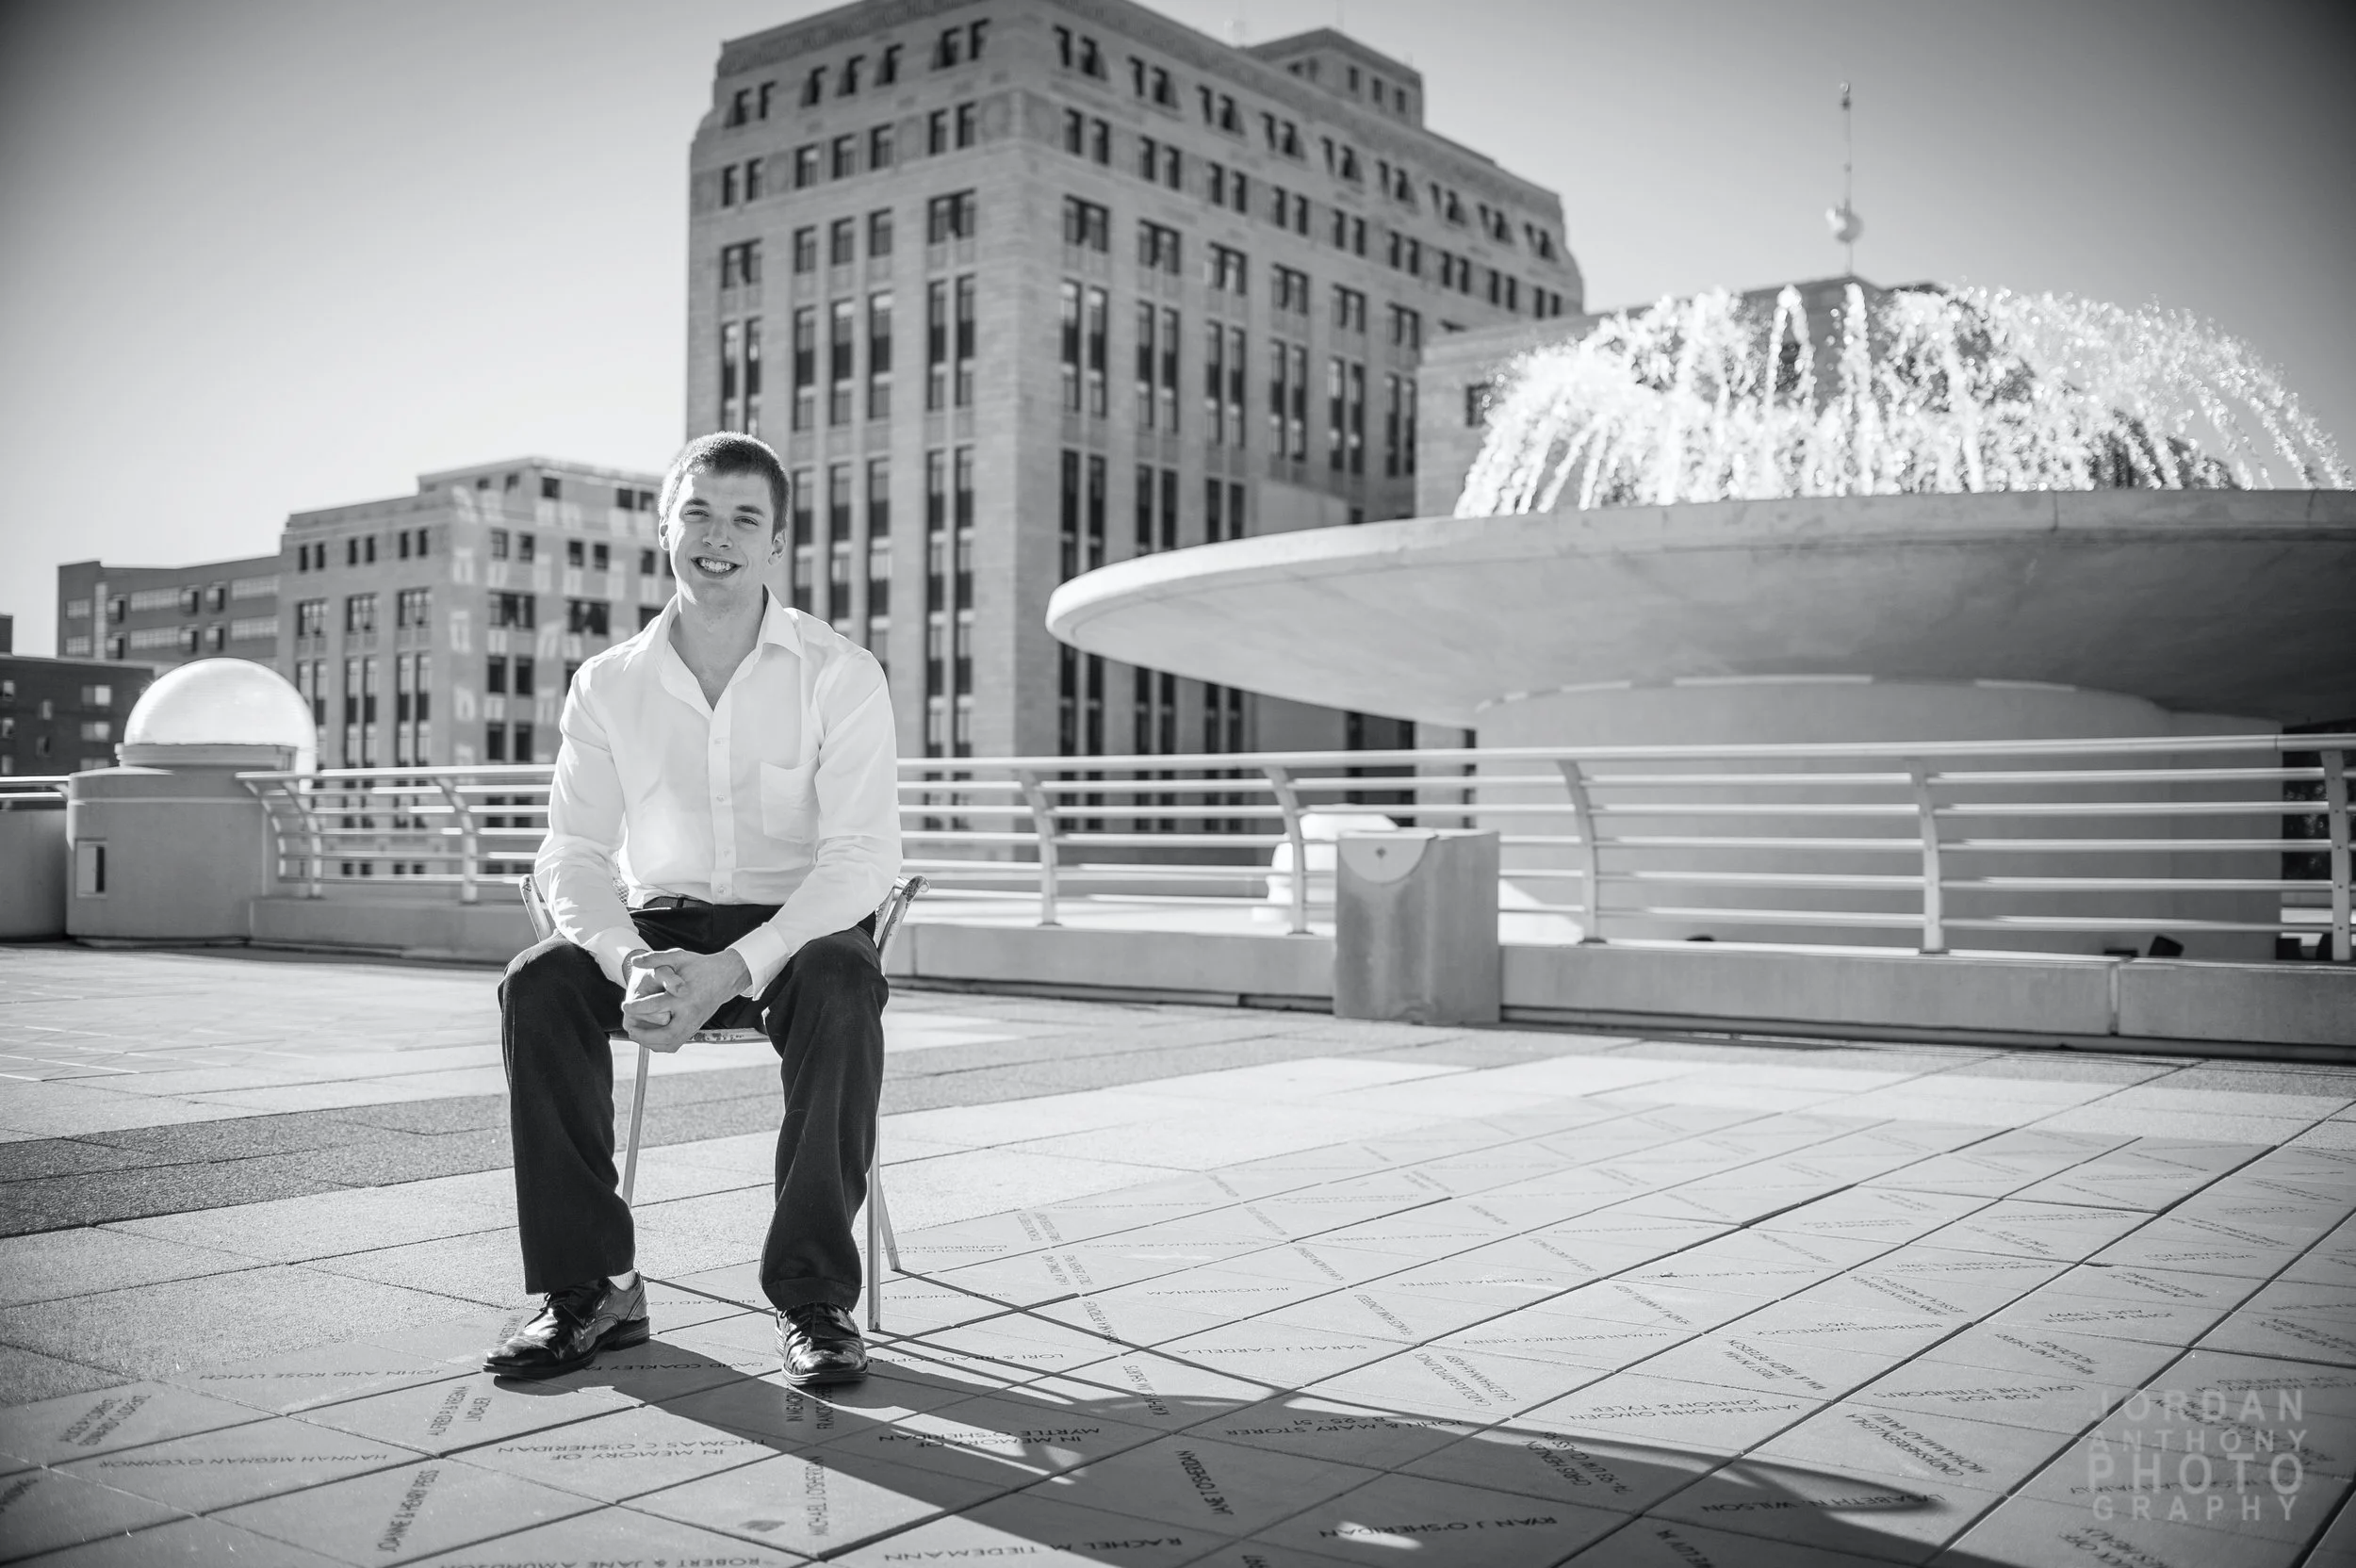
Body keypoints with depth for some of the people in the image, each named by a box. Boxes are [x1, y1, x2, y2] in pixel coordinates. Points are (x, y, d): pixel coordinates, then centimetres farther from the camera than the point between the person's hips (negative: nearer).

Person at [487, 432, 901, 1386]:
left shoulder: (840, 674, -7)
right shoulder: (609, 683, 3)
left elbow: (861, 857, -15)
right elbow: (573, 855, -2)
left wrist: (735, 968, -29)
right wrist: (631, 963, -24)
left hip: (799, 930, -3)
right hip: (662, 925, 3)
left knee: (841, 991, -35)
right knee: (538, 984, -25)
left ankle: (814, 1295, -25)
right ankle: (590, 1289, -16)